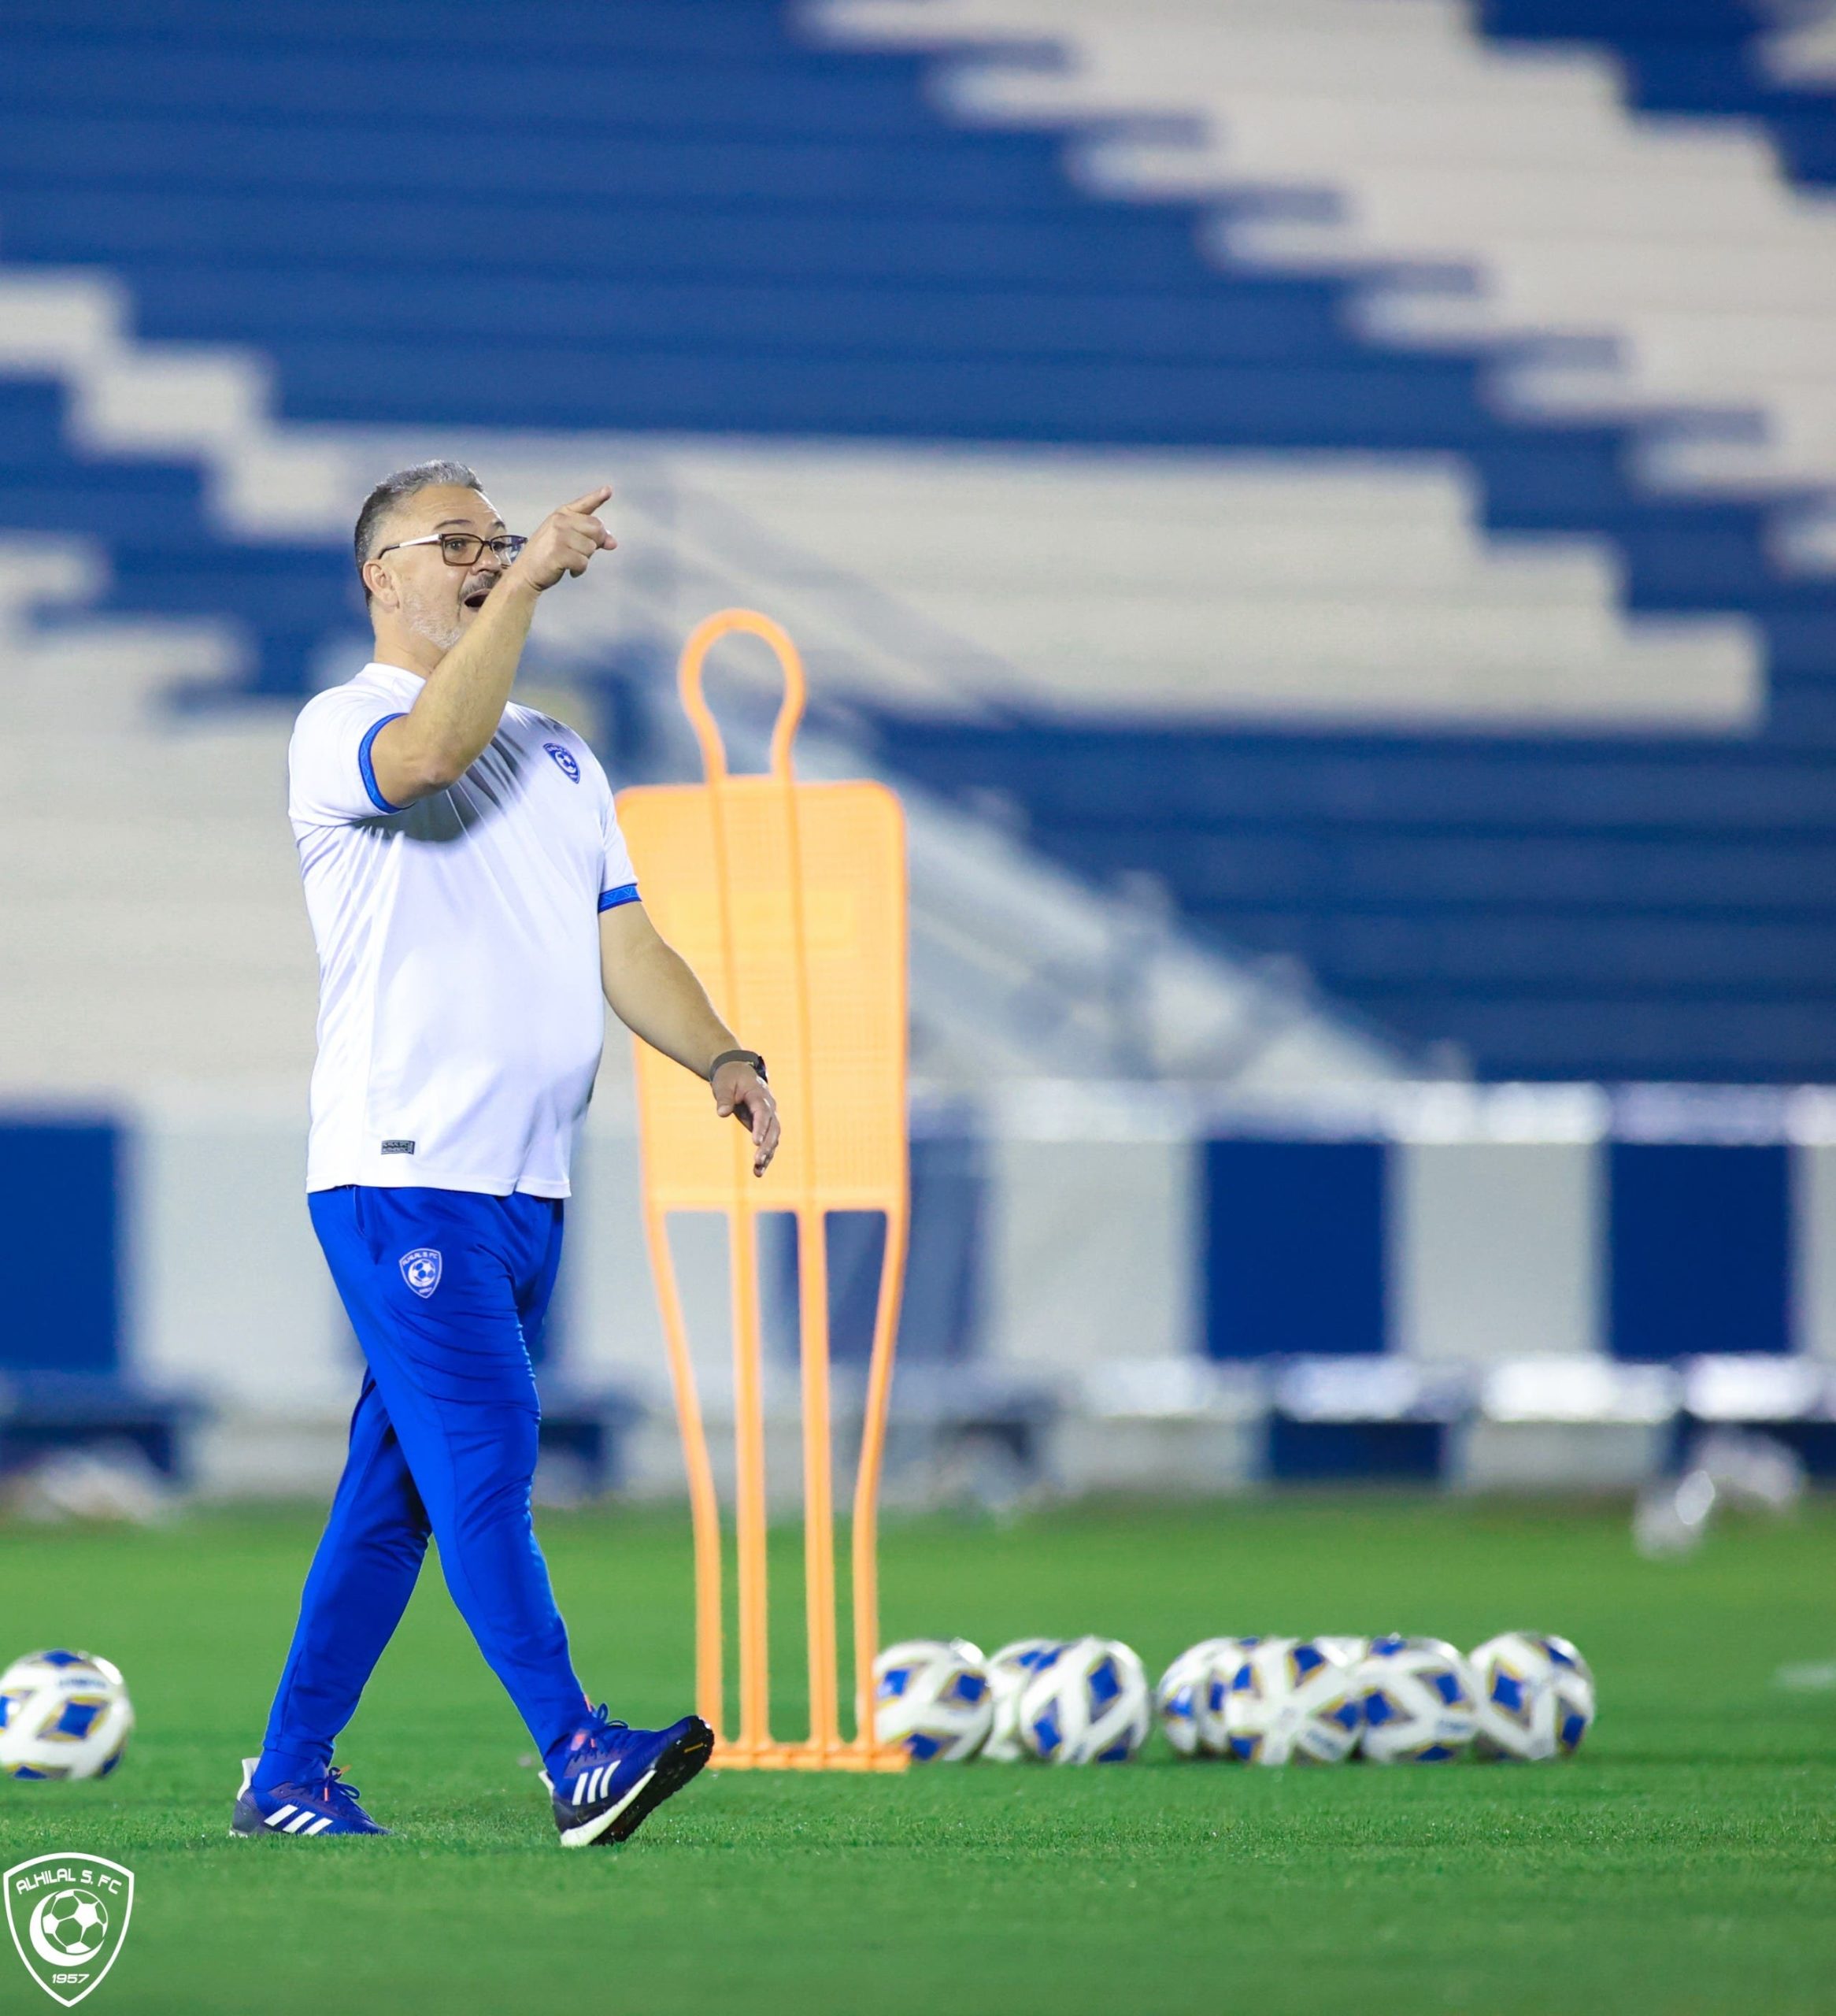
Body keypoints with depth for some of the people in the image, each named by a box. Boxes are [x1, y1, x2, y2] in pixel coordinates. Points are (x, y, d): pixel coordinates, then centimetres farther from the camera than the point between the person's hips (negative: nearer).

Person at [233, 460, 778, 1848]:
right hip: (399, 1174, -7)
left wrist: (722, 1058, 1)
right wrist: (530, 578, -24)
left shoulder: (557, 755, 20)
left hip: (529, 1187, 7)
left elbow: (623, 940, 17)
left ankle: (289, 1775, 14)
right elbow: (427, 752, -28)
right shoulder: (341, 729, -4)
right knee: (482, 1457, -16)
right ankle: (577, 1755, -22)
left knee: (400, 1486, 9)